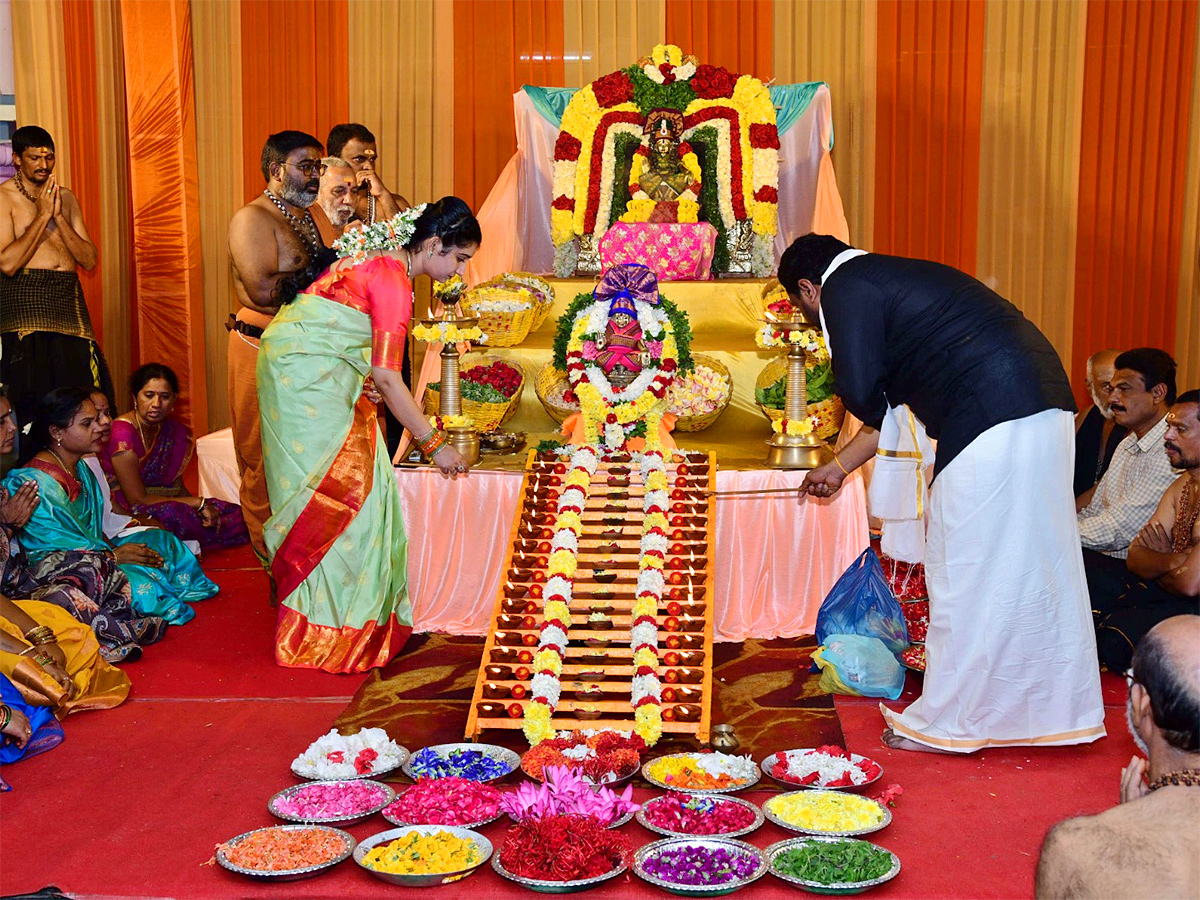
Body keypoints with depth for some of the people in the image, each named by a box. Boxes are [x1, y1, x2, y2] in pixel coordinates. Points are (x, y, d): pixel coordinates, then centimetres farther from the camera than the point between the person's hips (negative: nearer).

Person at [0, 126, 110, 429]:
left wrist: (58, 215, -4)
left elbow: (90, 260, 7)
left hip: (69, 300, 5)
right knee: (34, 401, -9)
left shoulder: (66, 198, 16)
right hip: (25, 299, -4)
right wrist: (42, 215, -9)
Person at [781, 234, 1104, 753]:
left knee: (965, 571, 1)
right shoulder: (890, 276, 28)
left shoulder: (845, 287, -1)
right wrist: (838, 467, 42)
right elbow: (888, 407, 33)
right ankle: (1052, 709, 28)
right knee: (1033, 562, 16)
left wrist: (875, 414, 10)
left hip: (990, 417, -10)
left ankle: (948, 723, 12)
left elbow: (859, 391, -14)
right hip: (1045, 404, 10)